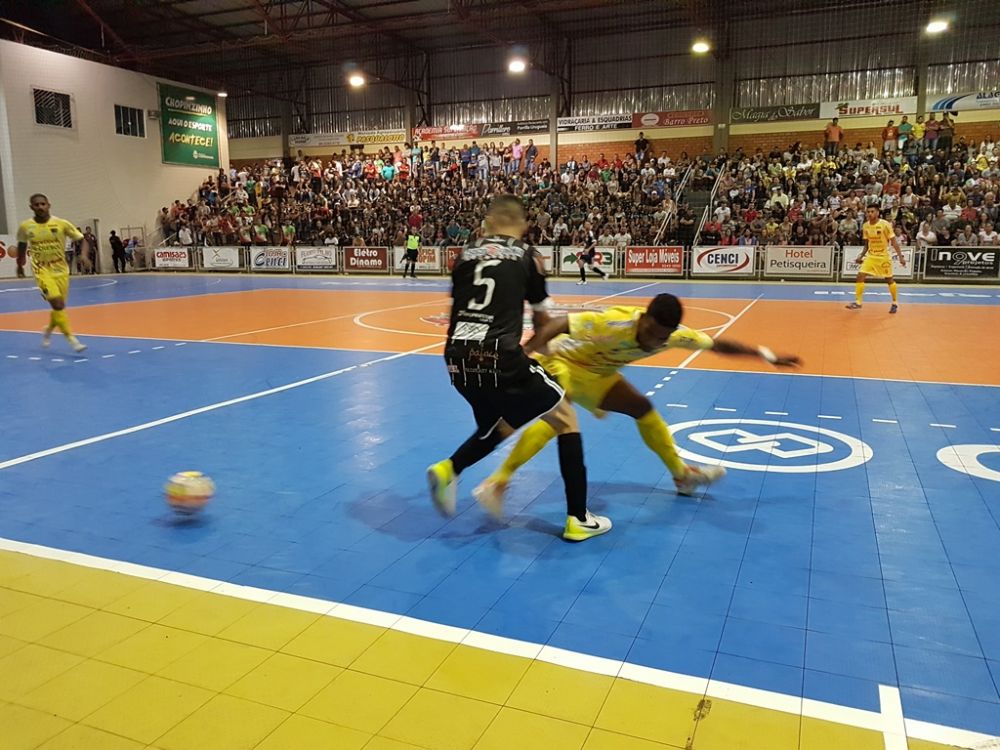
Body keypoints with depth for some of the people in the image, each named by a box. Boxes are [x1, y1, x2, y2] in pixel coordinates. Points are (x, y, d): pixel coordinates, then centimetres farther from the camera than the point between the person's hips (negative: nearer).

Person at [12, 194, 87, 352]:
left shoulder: (61, 224, -8)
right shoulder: (25, 226, -4)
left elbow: (81, 239, -3)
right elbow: (22, 245, 15)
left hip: (61, 271, 2)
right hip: (42, 271, -2)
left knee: (59, 307, 10)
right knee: (58, 304, -18)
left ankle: (48, 331, 39)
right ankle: (72, 340, -19)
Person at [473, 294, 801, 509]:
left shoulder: (675, 335, -15)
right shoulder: (614, 322, -36)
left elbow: (719, 345, -2)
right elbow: (560, 323, -38)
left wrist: (767, 355, 5)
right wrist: (529, 349, -51)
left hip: (597, 373, 8)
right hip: (562, 361, -7)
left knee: (643, 409, 11)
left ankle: (682, 475, 28)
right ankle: (497, 482, -29)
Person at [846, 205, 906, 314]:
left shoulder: (885, 224, -15)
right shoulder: (865, 226, -1)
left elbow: (894, 241, -12)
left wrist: (900, 256, -17)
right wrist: (861, 256, 3)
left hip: (883, 256, -4)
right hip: (870, 256, 4)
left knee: (889, 279, 7)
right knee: (860, 275, -11)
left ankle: (895, 303, 24)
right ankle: (857, 302, -5)